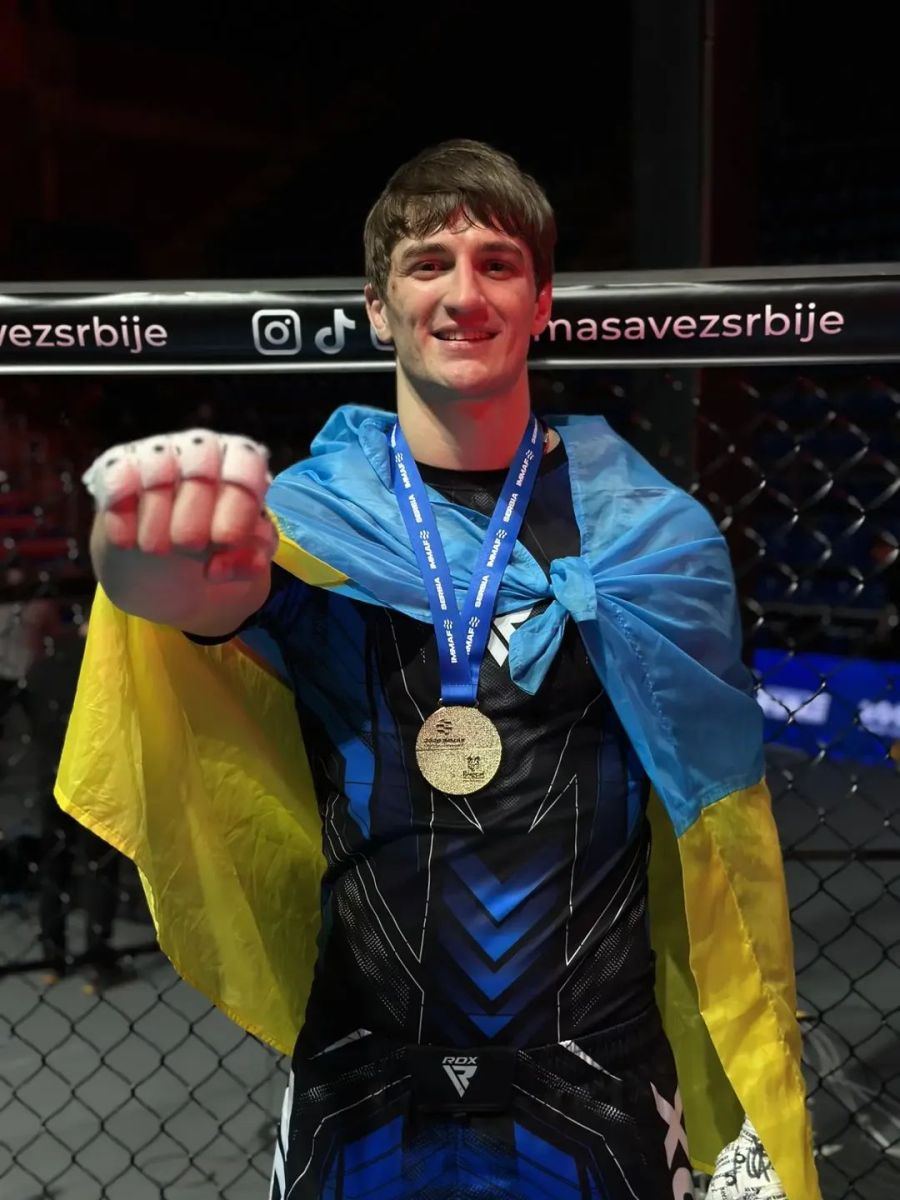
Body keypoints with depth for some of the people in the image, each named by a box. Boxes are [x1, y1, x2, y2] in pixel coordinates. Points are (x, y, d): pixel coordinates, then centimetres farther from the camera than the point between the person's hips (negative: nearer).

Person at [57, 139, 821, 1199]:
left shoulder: (651, 532, -7)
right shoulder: (305, 511, -7)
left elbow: (719, 833, -3)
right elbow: (225, 593, -29)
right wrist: (170, 561, -52)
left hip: (600, 1094, 0)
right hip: (361, 1087, 1)